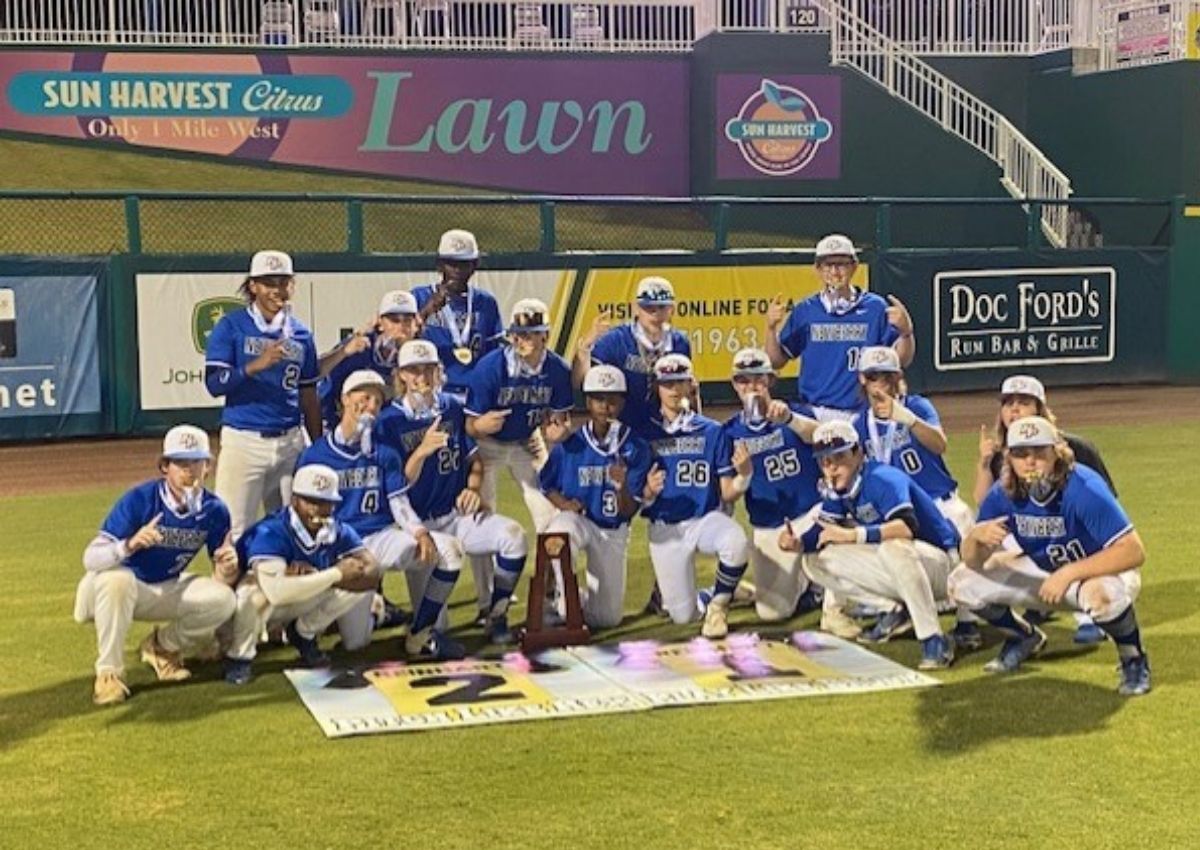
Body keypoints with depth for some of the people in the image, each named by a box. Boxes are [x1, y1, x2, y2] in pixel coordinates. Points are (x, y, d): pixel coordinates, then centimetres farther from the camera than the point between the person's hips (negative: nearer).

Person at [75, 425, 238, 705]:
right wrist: (130, 545, -50)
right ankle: (108, 673, -21)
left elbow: (220, 579, -5)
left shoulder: (215, 510, -12)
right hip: (112, 588, -4)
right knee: (118, 578, -38)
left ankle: (162, 647, 8)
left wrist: (226, 570, -30)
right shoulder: (139, 500, -24)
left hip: (166, 590, 4)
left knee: (223, 600, -19)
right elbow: (90, 559, -31)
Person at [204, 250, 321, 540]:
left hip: (291, 443, 4)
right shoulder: (231, 327, 0)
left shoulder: (301, 335, 12)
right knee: (234, 531, -5)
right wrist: (256, 365, -21)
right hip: (243, 441, -4)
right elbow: (214, 384, -8)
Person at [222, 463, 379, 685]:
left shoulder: (339, 532, -13)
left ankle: (304, 634, 8)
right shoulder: (271, 532, -32)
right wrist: (336, 573, -39)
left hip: (304, 601, 5)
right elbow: (276, 590, -48)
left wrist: (313, 576, -38)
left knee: (363, 583, -13)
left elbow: (372, 573, -24)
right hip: (259, 605, -5)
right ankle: (239, 656, -12)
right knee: (255, 585, -40)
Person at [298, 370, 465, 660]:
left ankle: (420, 636, -11)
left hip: (383, 538, 3)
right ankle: (364, 605, 25)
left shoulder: (385, 454, 9)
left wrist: (420, 532, -16)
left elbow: (399, 504, 5)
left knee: (449, 549, -25)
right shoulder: (315, 455, 1)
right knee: (356, 641, -13)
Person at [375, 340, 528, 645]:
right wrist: (422, 451, -24)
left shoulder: (453, 408, 7)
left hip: (457, 516, 3)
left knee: (513, 535, -25)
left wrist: (473, 488, -4)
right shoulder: (390, 421, -5)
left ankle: (496, 617, -8)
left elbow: (474, 458, 15)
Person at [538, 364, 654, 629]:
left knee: (606, 619, 2)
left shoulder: (636, 448, -11)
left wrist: (622, 487, -32)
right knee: (559, 532, -40)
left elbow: (629, 512, -12)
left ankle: (583, 596, 38)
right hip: (576, 518, -1)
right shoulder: (570, 444, -10)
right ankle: (565, 602, -15)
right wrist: (563, 503, -16)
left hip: (613, 531, 1)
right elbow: (547, 485, 4)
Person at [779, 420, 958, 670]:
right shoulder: (837, 490, 2)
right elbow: (823, 531, 3)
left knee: (893, 545, -41)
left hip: (938, 561, -8)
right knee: (819, 561, 0)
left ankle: (934, 641, -32)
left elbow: (909, 526, -39)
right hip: (897, 565, 9)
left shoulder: (882, 479, -24)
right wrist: (798, 543, -19)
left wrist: (852, 535, -41)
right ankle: (895, 612, 5)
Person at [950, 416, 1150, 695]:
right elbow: (973, 562, -12)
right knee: (962, 582, -5)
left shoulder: (1083, 489, -31)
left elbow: (1133, 551, -37)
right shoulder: (1003, 495, -15)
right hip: (1043, 573, 6)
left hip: (1097, 571, -6)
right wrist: (976, 537, -36)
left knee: (1101, 594, -42)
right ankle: (1025, 638, 21)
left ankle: (1133, 658, -9)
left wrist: (1069, 573, -39)